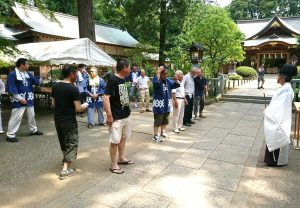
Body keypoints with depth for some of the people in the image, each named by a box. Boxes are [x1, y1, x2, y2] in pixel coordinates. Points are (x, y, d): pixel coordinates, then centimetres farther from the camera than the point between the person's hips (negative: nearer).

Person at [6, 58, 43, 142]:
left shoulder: (28, 74, 7)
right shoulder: (12, 74, -14)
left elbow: (36, 82, 11)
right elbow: (11, 89, -18)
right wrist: (20, 98, -20)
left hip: (29, 99, 7)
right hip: (18, 100, -7)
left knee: (31, 115, 18)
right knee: (16, 117, -7)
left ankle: (33, 130, 35)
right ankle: (10, 135, 2)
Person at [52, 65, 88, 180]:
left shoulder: (55, 87, 2)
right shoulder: (73, 89, -18)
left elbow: (53, 104, 10)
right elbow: (78, 109, -20)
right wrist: (84, 106, 1)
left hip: (57, 119, 7)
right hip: (69, 120, -7)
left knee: (63, 141, 25)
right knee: (71, 143, 4)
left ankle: (66, 158, 45)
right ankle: (65, 169, 1)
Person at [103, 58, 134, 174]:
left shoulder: (124, 79, 9)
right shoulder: (112, 80, -18)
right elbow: (106, 98, -23)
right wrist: (109, 116, -25)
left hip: (126, 115, 9)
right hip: (116, 117, -9)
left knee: (123, 138, 20)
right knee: (115, 141, 0)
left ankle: (121, 158, 36)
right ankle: (113, 165, 13)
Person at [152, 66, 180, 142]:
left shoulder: (168, 81, 6)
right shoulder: (156, 79, -13)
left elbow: (177, 85, 4)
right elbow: (156, 82, -37)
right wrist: (158, 72, -31)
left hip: (167, 105, 7)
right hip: (159, 105, -7)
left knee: (165, 121, 19)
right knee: (157, 121, 1)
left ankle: (163, 133, 35)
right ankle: (155, 136, 12)